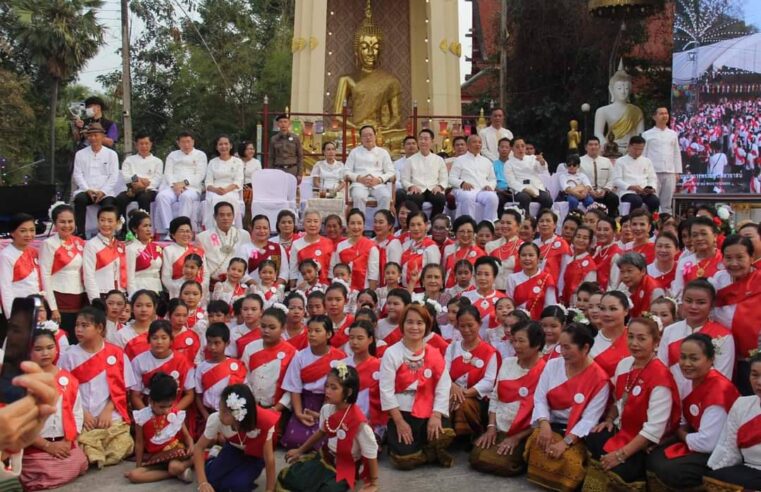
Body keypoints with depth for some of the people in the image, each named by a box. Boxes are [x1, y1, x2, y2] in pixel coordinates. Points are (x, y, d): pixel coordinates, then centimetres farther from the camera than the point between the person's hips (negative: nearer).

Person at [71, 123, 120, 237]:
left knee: (109, 202, -32)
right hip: (85, 190, 1)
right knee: (80, 199, -31)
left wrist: (103, 191, -11)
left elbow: (114, 176, 3)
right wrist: (87, 190, -10)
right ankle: (80, 233, -29)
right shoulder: (80, 154, 16)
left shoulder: (111, 154, 12)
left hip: (105, 192, -1)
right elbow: (77, 174, 7)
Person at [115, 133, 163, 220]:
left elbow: (157, 180, 3)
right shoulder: (129, 160, 22)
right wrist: (137, 179, -16)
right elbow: (125, 176, 6)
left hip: (149, 190, -2)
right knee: (120, 199, -30)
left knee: (144, 198, -37)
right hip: (132, 190, 2)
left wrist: (144, 186, -16)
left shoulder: (157, 161, 17)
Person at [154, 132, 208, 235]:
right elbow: (168, 173, 12)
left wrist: (185, 183, -12)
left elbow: (200, 175, 3)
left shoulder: (200, 155, 17)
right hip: (173, 187, 3)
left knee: (187, 196, -39)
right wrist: (174, 184, -10)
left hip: (192, 187, -2)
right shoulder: (172, 155, 26)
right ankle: (168, 229, -37)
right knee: (162, 196, -32)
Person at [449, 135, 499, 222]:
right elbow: (452, 178, 8)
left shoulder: (487, 161, 28)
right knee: (467, 198, -40)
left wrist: (490, 186, 1)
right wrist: (462, 183, -13)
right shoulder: (460, 160, 17)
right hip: (466, 190, -3)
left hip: (483, 190, 3)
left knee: (493, 197, -33)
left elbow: (493, 179, 25)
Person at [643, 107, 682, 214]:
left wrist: (677, 172, 8)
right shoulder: (647, 135, 4)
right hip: (653, 173, -3)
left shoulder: (673, 134, 14)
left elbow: (677, 154, 15)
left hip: (670, 173, 3)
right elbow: (643, 155, 3)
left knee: (667, 203, 5)